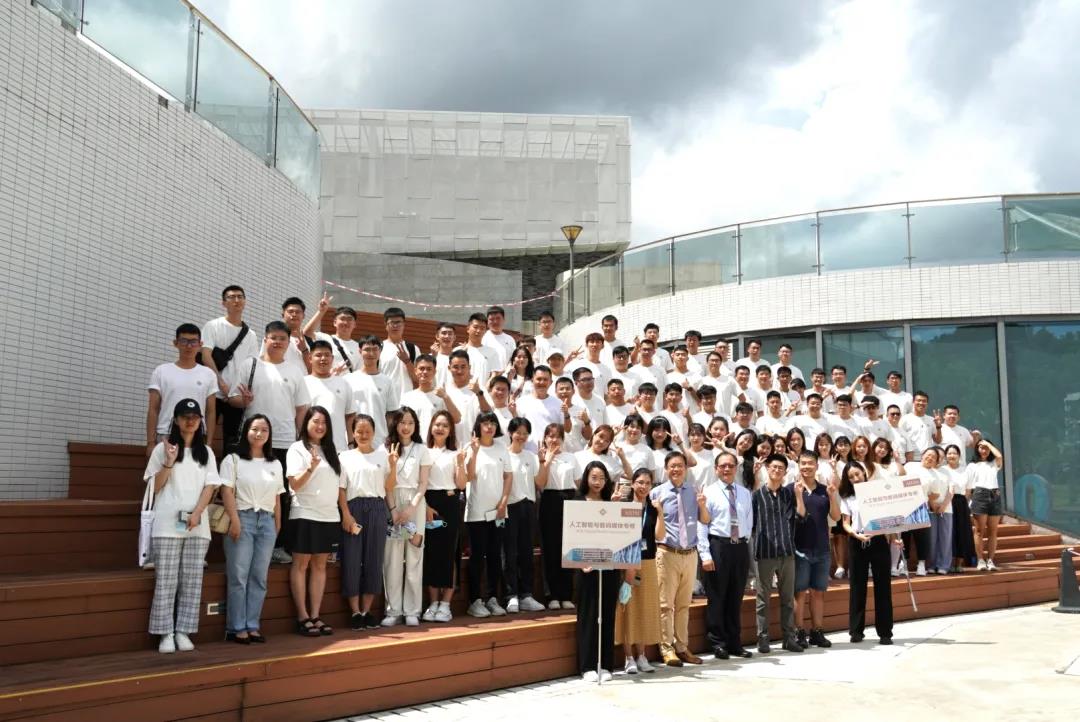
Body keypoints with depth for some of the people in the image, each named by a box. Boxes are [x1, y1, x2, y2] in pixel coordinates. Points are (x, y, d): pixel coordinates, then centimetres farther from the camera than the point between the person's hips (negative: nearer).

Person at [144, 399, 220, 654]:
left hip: (197, 525, 3)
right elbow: (154, 487, 1)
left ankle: (183, 632, 5)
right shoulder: (162, 448, 6)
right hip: (167, 524, -2)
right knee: (166, 580, -3)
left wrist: (197, 513, -9)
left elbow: (210, 486, 5)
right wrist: (169, 462, -13)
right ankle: (166, 633, 0)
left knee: (192, 581, 1)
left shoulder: (206, 452, 13)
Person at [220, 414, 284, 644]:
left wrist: (277, 524, 10)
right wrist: (235, 520, -15)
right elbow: (227, 492, -6)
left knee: (259, 577, 3)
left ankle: (252, 626, 9)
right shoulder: (233, 460, 3)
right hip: (243, 518, -4)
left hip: (266, 521, 4)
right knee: (238, 577, -5)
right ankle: (237, 628, 0)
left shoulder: (275, 464, 16)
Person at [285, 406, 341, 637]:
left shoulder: (330, 451, 14)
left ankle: (315, 616, 9)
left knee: (320, 566, 6)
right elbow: (294, 484, -11)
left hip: (329, 515, 6)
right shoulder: (298, 448, -3)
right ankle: (302, 618, 2)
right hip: (305, 514, -6)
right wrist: (311, 468, -27)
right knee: (301, 565, -1)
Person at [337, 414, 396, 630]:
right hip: (354, 508, -2)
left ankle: (366, 611, 13)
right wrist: (346, 514, -11)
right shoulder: (346, 456, 5)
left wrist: (393, 465, -5)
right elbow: (341, 489, 0)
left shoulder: (383, 454, 10)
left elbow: (388, 488, 7)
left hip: (377, 509, 2)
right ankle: (355, 612, 6)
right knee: (352, 558, -3)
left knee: (374, 559, 3)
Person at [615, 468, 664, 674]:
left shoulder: (653, 509, 7)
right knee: (627, 608, -2)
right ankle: (629, 658, 4)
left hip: (648, 564, 4)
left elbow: (659, 536, -3)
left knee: (645, 609, 7)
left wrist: (660, 512, -10)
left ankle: (641, 655, 16)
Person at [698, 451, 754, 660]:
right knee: (716, 597, 1)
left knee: (736, 598, 11)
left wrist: (745, 543, 5)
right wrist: (705, 554, -14)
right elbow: (701, 525, -7)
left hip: (741, 547, 4)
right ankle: (717, 643, 12)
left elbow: (749, 522, 15)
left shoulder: (745, 493, 11)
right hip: (718, 546, -4)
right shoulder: (709, 493, -3)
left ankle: (735, 643, 21)